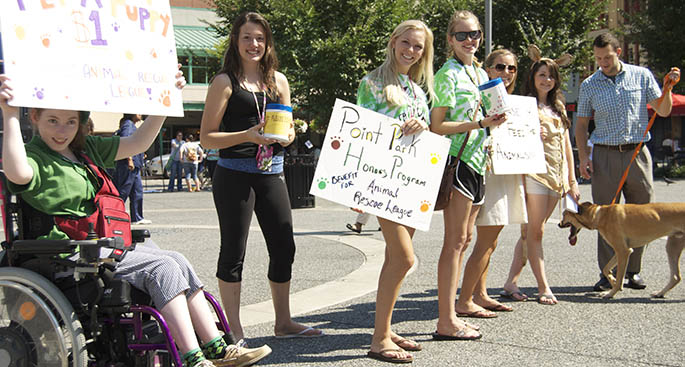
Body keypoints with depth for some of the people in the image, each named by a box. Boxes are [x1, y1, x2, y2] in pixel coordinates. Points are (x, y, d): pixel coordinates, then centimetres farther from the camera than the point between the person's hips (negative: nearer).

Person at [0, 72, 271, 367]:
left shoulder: (86, 149, 16)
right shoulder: (34, 157, -8)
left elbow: (138, 143, 17)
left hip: (105, 246, 8)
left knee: (178, 262, -6)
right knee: (162, 267, -19)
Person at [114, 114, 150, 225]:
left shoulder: (132, 125, 21)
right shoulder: (128, 124, -10)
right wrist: (129, 159, -26)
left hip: (134, 166, 10)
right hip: (128, 165, -10)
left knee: (137, 191, 10)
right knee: (123, 191, -6)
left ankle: (137, 218, 13)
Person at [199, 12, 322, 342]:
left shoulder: (278, 80, 13)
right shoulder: (225, 82, -2)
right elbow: (207, 137, -6)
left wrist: (286, 134, -3)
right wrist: (248, 135, -20)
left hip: (272, 174, 5)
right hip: (234, 175, -5)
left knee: (284, 247, 9)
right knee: (233, 252, 1)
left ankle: (283, 322, 23)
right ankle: (234, 330, 12)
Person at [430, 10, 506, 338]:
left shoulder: (481, 74, 17)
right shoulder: (448, 74, -8)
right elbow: (437, 127, -14)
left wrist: (493, 121, 12)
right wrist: (479, 124, -21)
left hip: (476, 161, 9)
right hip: (457, 159, -9)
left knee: (465, 237, 10)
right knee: (455, 240, -9)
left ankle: (450, 315, 18)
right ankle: (446, 322, -5)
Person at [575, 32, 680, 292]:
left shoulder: (641, 76, 6)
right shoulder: (589, 85, 6)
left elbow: (663, 111, 10)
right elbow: (581, 124, 9)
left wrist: (668, 87, -7)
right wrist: (583, 156, -2)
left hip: (637, 153, 1)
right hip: (605, 156, -1)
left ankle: (633, 270, 15)